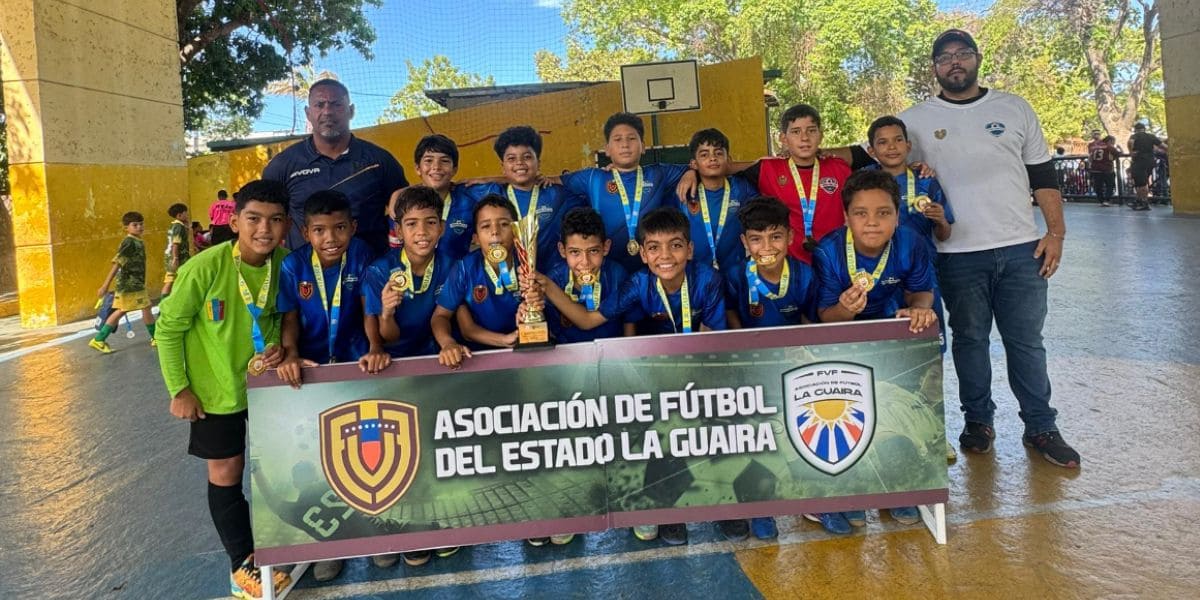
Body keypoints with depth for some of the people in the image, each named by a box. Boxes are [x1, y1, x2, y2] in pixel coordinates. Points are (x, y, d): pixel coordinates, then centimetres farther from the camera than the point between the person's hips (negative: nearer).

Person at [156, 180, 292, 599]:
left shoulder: (286, 263, -13)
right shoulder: (205, 267, -24)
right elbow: (169, 327, -14)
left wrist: (278, 346, -16)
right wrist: (179, 389, -11)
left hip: (267, 381, 4)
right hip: (216, 388, -3)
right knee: (225, 474, 8)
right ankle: (242, 563, 25)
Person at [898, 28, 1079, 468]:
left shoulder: (1015, 109, 9)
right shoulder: (916, 120, 4)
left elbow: (1043, 177, 10)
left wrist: (1056, 232, 3)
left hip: (1021, 249, 1)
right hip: (958, 255, -1)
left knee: (1026, 340, 7)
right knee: (970, 339, 9)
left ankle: (1041, 428, 18)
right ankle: (978, 422, 23)